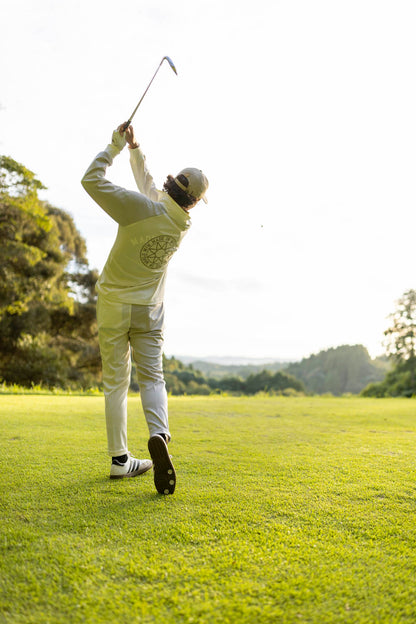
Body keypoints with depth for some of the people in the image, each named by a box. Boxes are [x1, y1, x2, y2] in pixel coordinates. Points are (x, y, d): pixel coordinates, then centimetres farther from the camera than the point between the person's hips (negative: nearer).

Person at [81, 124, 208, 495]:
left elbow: (91, 180, -12)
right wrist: (135, 149, 15)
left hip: (114, 306, -2)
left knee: (115, 382, 5)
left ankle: (120, 459, 8)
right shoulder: (183, 225, -3)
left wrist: (116, 146, -1)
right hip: (149, 311, 2)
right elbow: (151, 191, 13)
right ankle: (159, 434, -23)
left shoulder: (139, 208, -19)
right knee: (152, 378, 5)